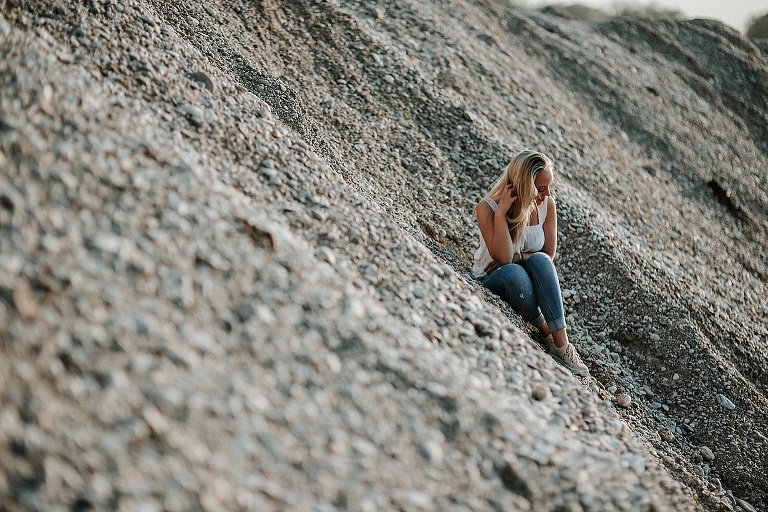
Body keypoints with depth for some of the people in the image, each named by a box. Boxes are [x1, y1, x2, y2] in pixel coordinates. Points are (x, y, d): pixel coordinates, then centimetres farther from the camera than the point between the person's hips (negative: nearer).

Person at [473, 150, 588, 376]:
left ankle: (561, 343, -36)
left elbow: (548, 254, -3)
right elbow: (503, 257, -29)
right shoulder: (487, 208, -20)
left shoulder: (547, 204, -9)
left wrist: (516, 258, -18)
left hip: (530, 281, 3)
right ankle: (546, 334, -21)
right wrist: (501, 213, -34)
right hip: (492, 280, -3)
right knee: (513, 273, -38)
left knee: (540, 261, -33)